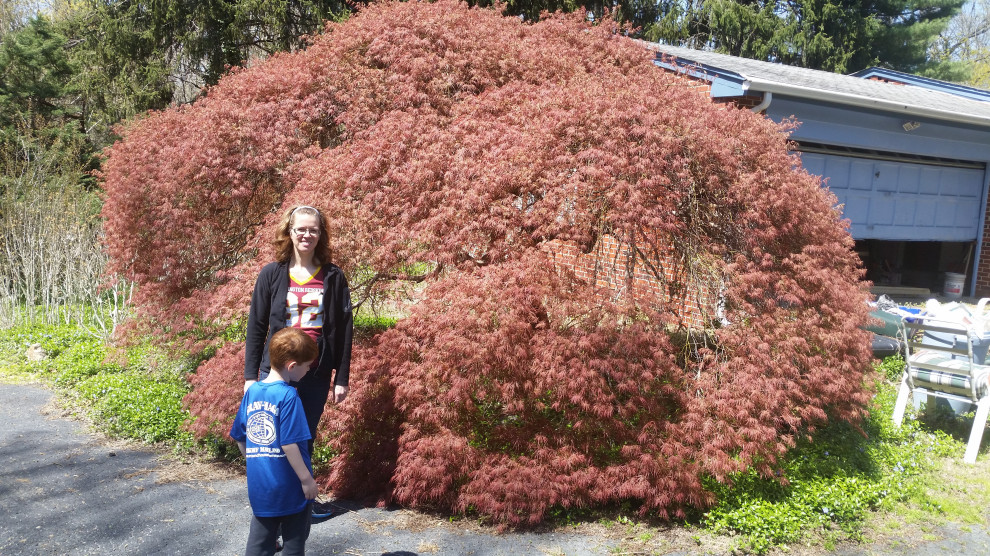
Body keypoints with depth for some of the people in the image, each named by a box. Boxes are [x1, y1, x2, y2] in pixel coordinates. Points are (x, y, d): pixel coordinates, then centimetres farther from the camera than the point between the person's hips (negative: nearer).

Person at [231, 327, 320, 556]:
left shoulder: (251, 392, 2)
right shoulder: (288, 396, -18)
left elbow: (239, 438, 10)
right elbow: (289, 444, -21)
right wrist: (307, 478, -12)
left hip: (259, 486, 6)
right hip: (290, 486, -6)